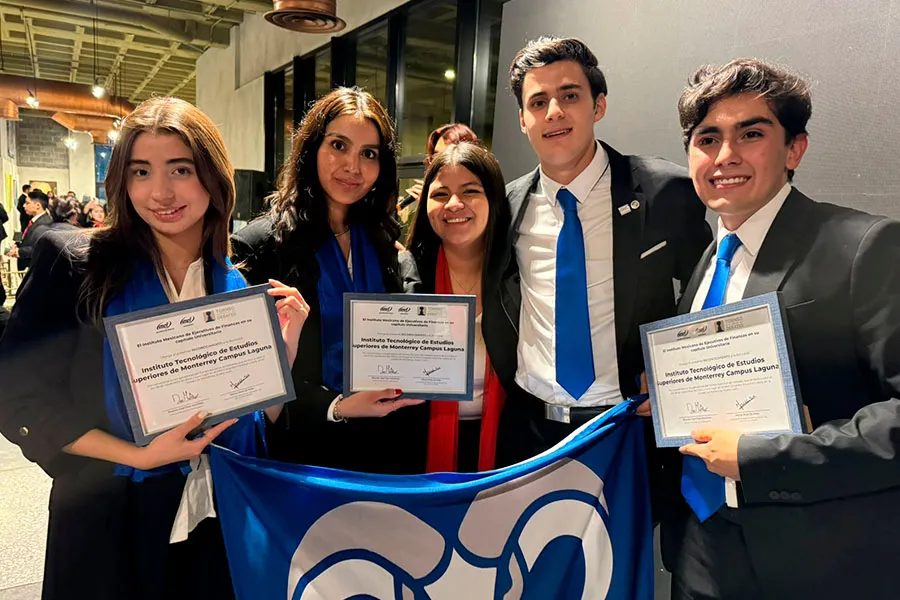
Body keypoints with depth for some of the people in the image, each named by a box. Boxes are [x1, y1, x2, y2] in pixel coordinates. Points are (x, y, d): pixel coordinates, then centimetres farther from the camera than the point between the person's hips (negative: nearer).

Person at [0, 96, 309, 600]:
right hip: (109, 524, -2)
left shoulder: (242, 288, -1)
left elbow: (261, 421, 1)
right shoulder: (75, 263, -8)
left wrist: (285, 346, -15)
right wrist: (138, 456, -18)